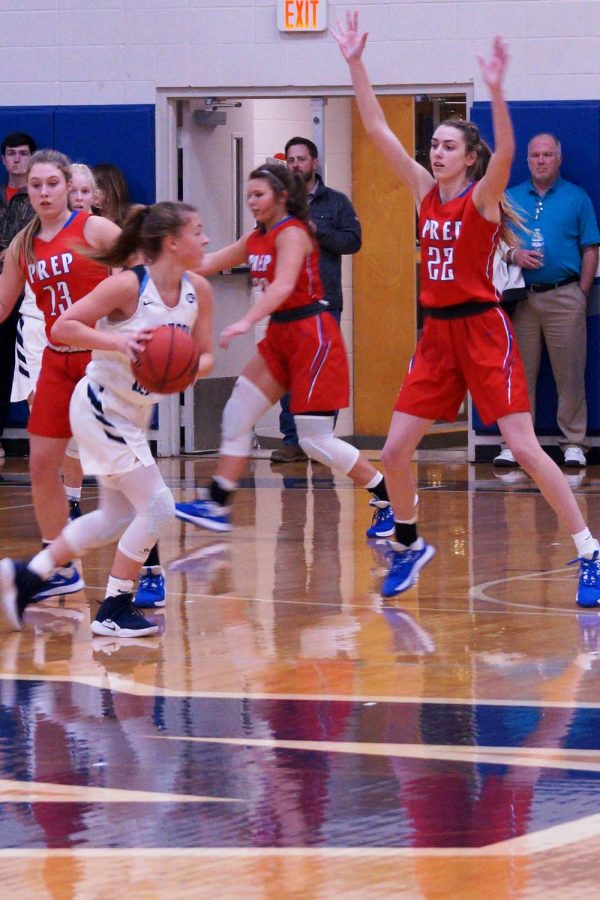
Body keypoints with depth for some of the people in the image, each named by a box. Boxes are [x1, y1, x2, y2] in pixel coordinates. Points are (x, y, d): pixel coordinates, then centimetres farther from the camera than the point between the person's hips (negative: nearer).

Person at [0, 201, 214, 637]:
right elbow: (62, 327, -19)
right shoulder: (128, 286, -22)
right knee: (158, 505, -12)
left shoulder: (199, 291, -4)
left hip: (133, 414, 8)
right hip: (101, 408, -8)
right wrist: (117, 342, -32)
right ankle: (114, 610, 0)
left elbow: (205, 355, 4)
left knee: (118, 517, 17)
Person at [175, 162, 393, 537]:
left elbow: (283, 285, -33)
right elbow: (208, 263, 18)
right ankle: (217, 505, 10)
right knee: (237, 414, 5)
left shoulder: (292, 233, -16)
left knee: (316, 441, -9)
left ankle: (392, 497, 0)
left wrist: (247, 322, -46)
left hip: (313, 334, -9)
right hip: (281, 337, 9)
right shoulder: (257, 238, 11)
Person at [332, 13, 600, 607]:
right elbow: (377, 130, 5)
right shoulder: (424, 191, 7)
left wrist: (495, 91, -41)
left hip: (482, 330, -6)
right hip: (437, 334, 6)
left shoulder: (482, 197, -8)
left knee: (524, 448, -12)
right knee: (394, 452, 3)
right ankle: (408, 546, 26)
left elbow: (505, 153, -28)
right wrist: (355, 64, -2)